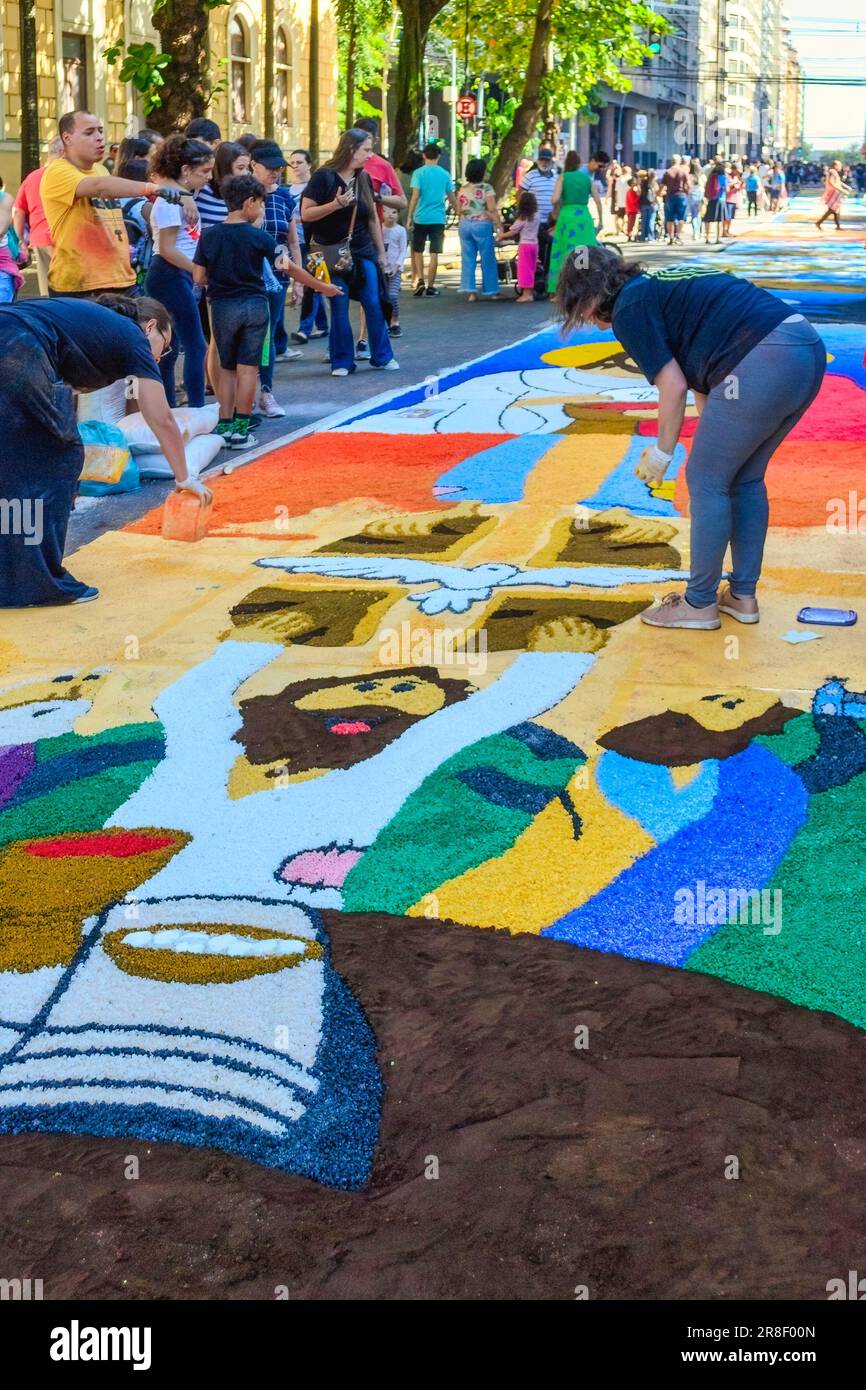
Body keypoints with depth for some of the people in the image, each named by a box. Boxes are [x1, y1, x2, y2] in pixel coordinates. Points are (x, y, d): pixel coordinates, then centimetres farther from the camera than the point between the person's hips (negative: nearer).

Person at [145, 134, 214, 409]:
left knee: (170, 348, 12)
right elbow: (167, 249, -18)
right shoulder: (171, 199, -14)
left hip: (178, 277, 10)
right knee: (196, 346, -11)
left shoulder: (181, 195, 15)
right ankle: (196, 411, -12)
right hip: (170, 276, -10)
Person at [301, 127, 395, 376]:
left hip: (363, 252, 5)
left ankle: (382, 356, 12)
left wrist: (381, 252, 14)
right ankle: (342, 362, 9)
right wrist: (334, 204, -24)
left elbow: (373, 218, 15)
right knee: (339, 309, -1)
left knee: (374, 304, 0)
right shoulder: (324, 177, -9)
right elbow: (306, 214, -11)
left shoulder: (363, 179, 8)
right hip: (333, 254, -5)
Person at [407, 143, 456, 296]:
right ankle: (430, 285, 3)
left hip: (421, 218, -1)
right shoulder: (445, 174, 5)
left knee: (418, 251, 13)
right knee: (434, 253, 3)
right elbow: (452, 197, 10)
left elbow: (415, 196, -11)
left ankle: (420, 279, -2)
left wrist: (409, 216, -8)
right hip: (438, 219, 1)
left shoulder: (419, 173, -4)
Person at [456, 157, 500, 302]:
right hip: (482, 225, -5)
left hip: (464, 225, 5)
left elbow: (458, 211, 13)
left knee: (467, 260, 5)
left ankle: (470, 292, -2)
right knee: (487, 259, 5)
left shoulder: (462, 189, 8)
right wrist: (499, 227, -11)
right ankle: (491, 291, 11)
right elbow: (492, 210, -13)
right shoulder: (486, 188, -7)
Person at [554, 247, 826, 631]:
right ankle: (742, 596, 29)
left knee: (706, 482, 5)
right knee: (745, 479, 21)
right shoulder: (660, 286, 27)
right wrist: (711, 444, 32)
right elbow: (699, 378, 30)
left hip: (763, 363, -9)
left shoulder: (628, 308, 0)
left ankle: (700, 603, 16)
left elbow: (673, 387, -3)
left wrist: (662, 454, 9)